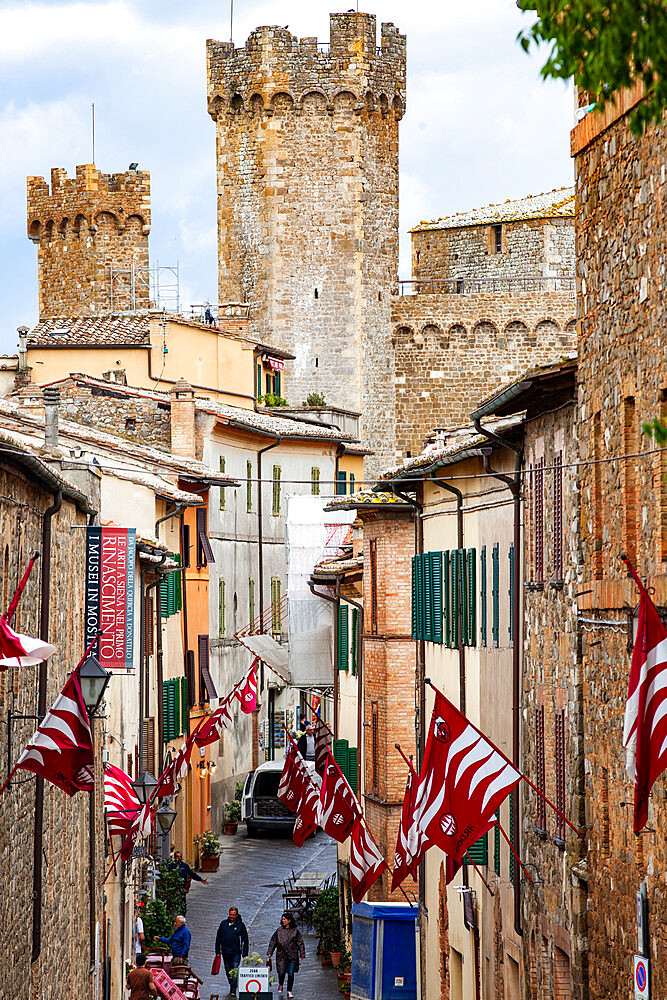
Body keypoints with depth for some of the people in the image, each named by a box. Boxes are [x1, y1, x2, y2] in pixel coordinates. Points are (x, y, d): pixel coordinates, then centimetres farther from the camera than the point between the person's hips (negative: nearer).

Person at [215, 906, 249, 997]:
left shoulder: (240, 925, 0)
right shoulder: (223, 924, 7)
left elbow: (245, 940, 3)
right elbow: (218, 938, 11)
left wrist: (245, 954, -1)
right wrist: (218, 951, 6)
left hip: (236, 952, -3)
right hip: (225, 952, 3)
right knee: (228, 971, 11)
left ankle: (233, 990, -12)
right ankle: (232, 985, 28)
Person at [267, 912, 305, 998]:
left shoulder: (295, 931, 1)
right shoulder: (279, 930, 4)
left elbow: (300, 943, 5)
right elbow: (273, 942, 9)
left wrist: (302, 954, 2)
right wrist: (269, 953, 5)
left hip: (292, 955, -1)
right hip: (281, 955, 1)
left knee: (291, 974, -2)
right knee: (281, 973, -4)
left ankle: (289, 991, 10)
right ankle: (280, 985, 27)